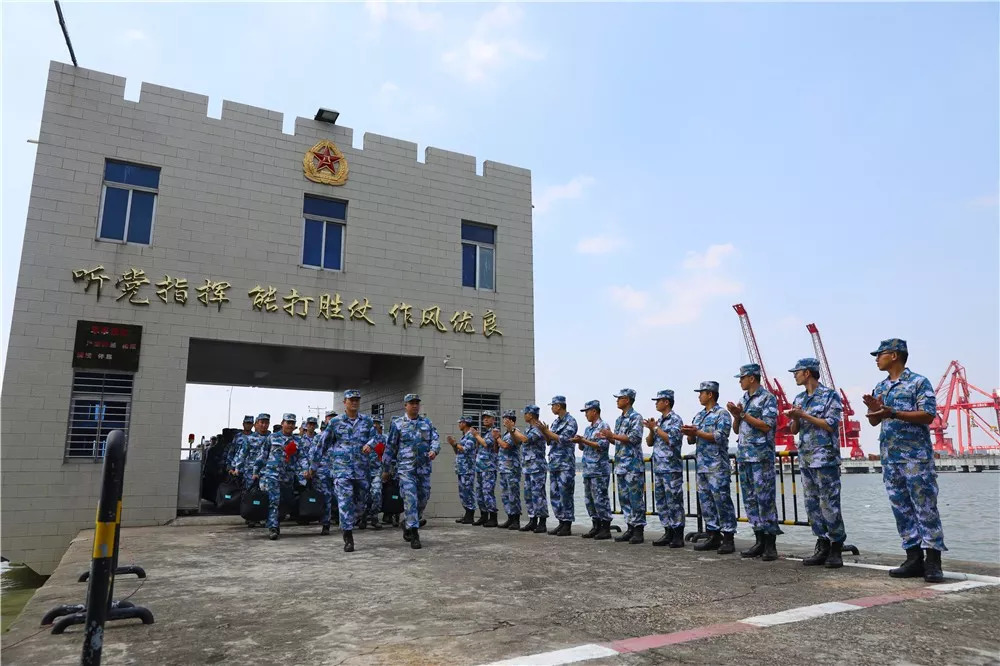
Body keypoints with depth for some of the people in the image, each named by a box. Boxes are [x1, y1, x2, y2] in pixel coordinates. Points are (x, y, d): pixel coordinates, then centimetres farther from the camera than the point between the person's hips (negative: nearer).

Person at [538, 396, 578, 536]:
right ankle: (561, 522, 18)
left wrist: (548, 431, -12)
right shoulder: (555, 422, 16)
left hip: (565, 465, -8)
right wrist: (544, 432, 2)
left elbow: (564, 439, -18)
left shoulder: (570, 421, -7)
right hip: (553, 463, 8)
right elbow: (550, 440, 19)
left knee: (565, 496, -5)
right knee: (554, 495, 10)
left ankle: (567, 526, 1)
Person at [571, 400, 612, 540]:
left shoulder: (603, 426, -7)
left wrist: (584, 441, -18)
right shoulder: (587, 429, 18)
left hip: (599, 470, -9)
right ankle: (596, 527, 18)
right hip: (588, 469, 9)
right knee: (589, 499, 10)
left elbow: (602, 446, -18)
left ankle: (606, 528, 0)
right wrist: (579, 441, 0)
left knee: (600, 499, -7)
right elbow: (583, 447, 22)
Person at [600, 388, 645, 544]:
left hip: (633, 465, -9)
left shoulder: (636, 417, -7)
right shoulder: (619, 420, 18)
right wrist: (608, 437, 5)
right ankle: (630, 528, 16)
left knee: (636, 498, -5)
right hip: (620, 465, 9)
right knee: (624, 498, 10)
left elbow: (634, 438, -17)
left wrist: (613, 435, -14)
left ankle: (639, 530, 1)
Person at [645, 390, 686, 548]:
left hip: (672, 468, -8)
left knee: (674, 502, -5)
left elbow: (672, 439, -18)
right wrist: (651, 430, 0)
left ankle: (678, 536, 0)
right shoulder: (659, 421, 17)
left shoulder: (675, 419, -5)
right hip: (658, 468, 8)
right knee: (661, 502, 10)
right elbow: (649, 442, 17)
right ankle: (668, 533, 17)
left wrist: (656, 428, -12)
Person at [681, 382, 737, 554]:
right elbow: (692, 440, 19)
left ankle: (728, 538, 0)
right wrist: (689, 434, -3)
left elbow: (720, 437, -16)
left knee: (722, 501, -6)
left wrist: (697, 432, -15)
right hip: (701, 466, 8)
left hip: (717, 467, -8)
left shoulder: (722, 414, -5)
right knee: (706, 501, 9)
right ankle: (713, 537, 16)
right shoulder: (699, 416, 18)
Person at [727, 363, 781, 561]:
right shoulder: (742, 400, 17)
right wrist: (736, 416, 1)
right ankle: (760, 541, 15)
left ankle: (770, 545, -2)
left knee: (765, 498, -7)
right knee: (750, 500, 8)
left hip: (762, 455, -8)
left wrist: (743, 414, -12)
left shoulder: (768, 398, -4)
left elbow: (766, 426, -13)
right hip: (744, 456, 8)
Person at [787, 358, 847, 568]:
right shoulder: (799, 399, 15)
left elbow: (831, 425, -12)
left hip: (825, 458, -7)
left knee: (829, 505, -4)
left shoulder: (830, 396, -4)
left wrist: (804, 415, -12)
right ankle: (823, 546, 15)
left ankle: (837, 548, 7)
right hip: (806, 459, 7)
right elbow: (794, 430, 17)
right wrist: (795, 418, -4)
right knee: (812, 505, 8)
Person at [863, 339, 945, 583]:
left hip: (916, 456, -7)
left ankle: (933, 561, 2)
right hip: (889, 457, 7)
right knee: (901, 509, 7)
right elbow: (874, 421, 18)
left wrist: (892, 413, -21)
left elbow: (928, 416, -13)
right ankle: (914, 559, 13)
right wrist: (873, 408, -4)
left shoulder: (919, 382, -3)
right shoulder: (880, 387, 16)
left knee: (925, 508, -4)